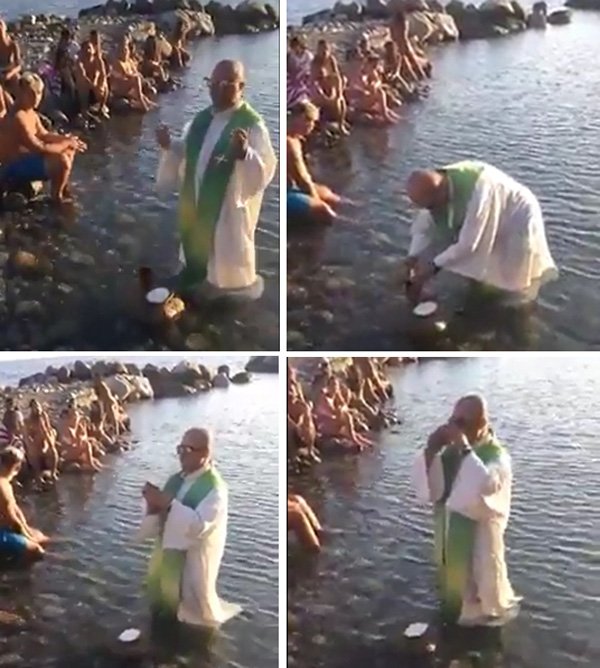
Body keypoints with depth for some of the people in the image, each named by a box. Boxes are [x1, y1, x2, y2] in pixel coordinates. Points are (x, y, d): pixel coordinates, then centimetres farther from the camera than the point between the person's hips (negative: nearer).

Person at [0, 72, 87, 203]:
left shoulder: (31, 114, 6)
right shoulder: (18, 117, -27)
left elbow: (44, 135, 18)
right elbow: (38, 149, -29)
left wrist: (66, 139, 0)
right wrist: (66, 144, -18)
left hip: (23, 158, 11)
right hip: (13, 169, -11)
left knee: (69, 150, 18)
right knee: (62, 161, -27)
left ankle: (63, 188, 23)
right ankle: (56, 197, -4)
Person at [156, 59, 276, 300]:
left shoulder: (252, 125, -16)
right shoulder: (201, 119, 6)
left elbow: (265, 172, -24)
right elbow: (187, 155, 18)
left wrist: (244, 153, -43)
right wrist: (169, 145, -2)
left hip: (229, 211, -7)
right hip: (196, 207, 7)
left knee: (227, 274, 3)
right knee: (197, 265, 23)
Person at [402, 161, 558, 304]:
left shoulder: (477, 190, -41)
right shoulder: (436, 186, -19)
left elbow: (469, 243, -35)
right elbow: (424, 225, -8)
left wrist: (434, 266, -29)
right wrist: (413, 257, -21)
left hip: (518, 221, -7)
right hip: (492, 225, 7)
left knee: (514, 294, -3)